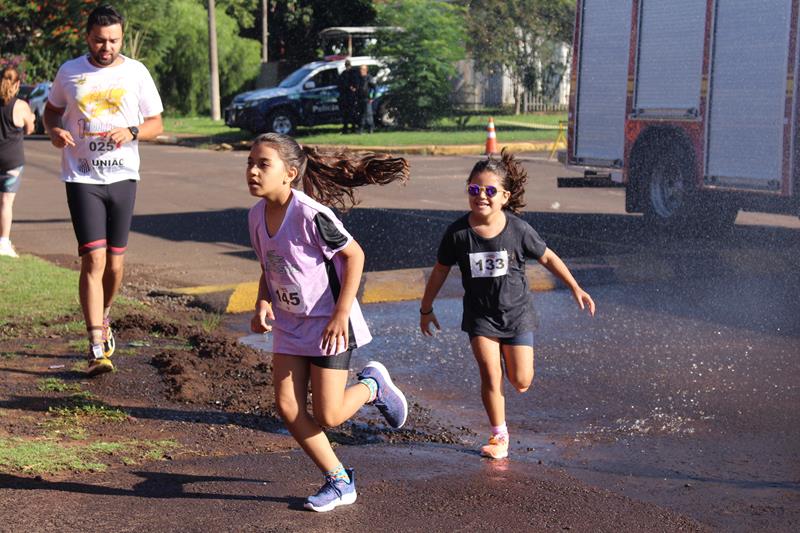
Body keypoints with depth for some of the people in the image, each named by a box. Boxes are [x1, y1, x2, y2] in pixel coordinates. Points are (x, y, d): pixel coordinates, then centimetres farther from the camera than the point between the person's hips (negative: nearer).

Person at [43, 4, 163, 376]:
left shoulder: (136, 73, 1)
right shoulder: (69, 73, 1)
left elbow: (155, 123, 6)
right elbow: (51, 110, 16)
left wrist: (132, 132, -15)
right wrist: (54, 130, -6)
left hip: (122, 177, 2)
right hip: (82, 178, -2)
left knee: (115, 264, 8)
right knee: (93, 260, -13)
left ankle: (102, 320, 37)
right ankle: (98, 349, -12)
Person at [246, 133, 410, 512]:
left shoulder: (310, 214, -24)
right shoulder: (257, 215, 0)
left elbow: (354, 255, -18)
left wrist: (341, 314, -20)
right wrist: (262, 304, -5)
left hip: (329, 324, -7)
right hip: (289, 325, 7)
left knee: (328, 416, -5)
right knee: (287, 407, -1)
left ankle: (372, 385, 27)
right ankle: (339, 482, 15)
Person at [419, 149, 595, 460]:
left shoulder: (518, 229, -14)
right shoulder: (458, 233, -12)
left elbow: (547, 258, 2)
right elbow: (440, 271, 2)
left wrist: (575, 288, 3)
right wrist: (426, 309, 10)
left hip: (516, 313, 0)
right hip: (480, 315, 0)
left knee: (521, 383, 0)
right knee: (490, 378, -5)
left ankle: (509, 355, 35)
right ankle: (499, 436, 14)